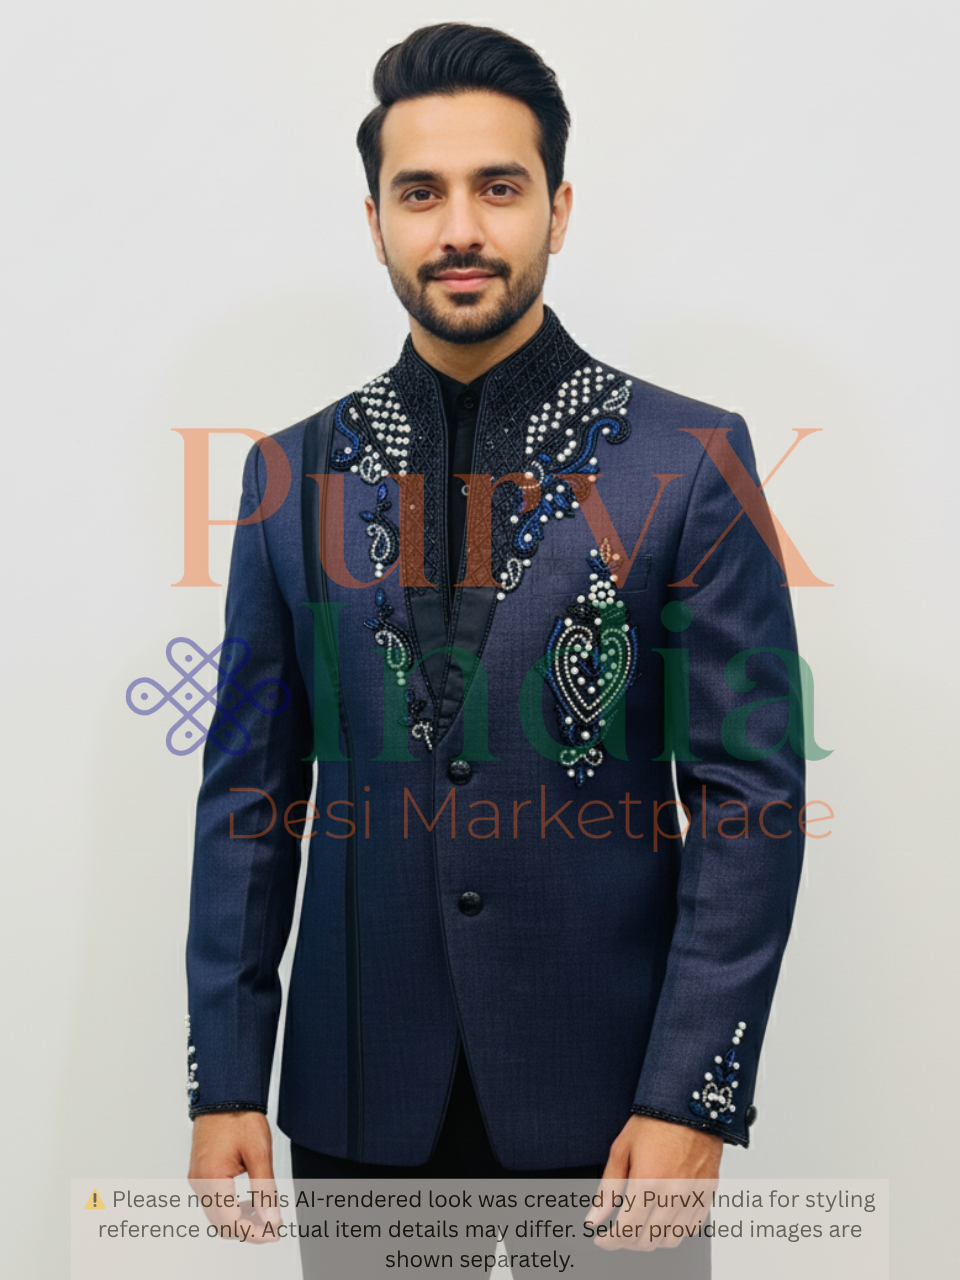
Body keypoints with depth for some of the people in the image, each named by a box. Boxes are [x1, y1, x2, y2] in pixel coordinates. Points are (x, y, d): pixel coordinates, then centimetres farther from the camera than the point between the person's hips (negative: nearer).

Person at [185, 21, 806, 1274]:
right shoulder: (296, 473, 3)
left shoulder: (692, 459, -5)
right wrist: (224, 1081, 1)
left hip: (607, 1090, -2)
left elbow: (750, 789, -7)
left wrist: (692, 1099, -12)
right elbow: (251, 794, 5)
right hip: (362, 1097, 2)